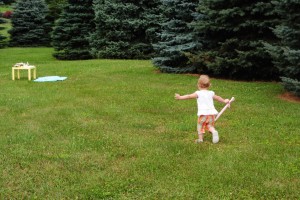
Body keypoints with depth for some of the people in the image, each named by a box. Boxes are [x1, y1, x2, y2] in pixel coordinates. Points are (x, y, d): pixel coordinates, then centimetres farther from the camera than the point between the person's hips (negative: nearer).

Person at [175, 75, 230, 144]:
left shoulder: (198, 93, -3)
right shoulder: (211, 93, 12)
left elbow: (189, 96, -7)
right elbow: (218, 98, 26)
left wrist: (180, 97, -1)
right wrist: (224, 101, 43)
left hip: (203, 113, -4)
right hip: (211, 113, 4)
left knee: (200, 125, 10)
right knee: (210, 126, 14)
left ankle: (200, 139, 7)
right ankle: (214, 131, -14)